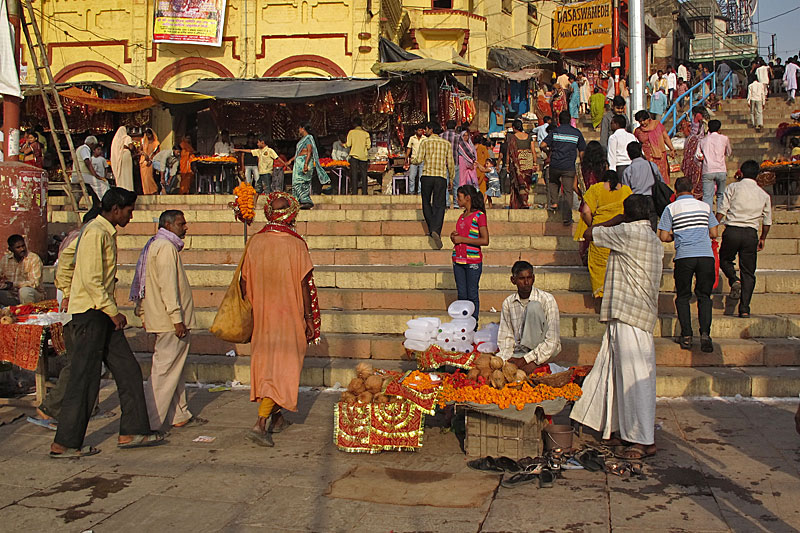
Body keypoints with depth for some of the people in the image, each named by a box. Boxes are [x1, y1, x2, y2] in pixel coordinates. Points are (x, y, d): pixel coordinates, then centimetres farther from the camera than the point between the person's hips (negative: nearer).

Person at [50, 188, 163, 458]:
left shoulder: (107, 233, 17)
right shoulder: (95, 233, -13)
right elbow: (91, 279, -20)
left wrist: (113, 311, 15)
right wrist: (113, 312, -17)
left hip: (103, 314, 10)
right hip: (90, 313, -10)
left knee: (128, 371, 8)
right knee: (85, 378, -5)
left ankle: (132, 432, 13)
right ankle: (64, 443, 4)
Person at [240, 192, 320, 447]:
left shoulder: (255, 242, -3)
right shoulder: (296, 245, -14)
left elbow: (244, 281, 3)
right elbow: (303, 285, -12)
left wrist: (251, 310, 15)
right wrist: (309, 318, -3)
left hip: (261, 314, 5)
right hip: (288, 316, -5)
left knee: (266, 361, 18)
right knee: (282, 367, 0)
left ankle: (276, 418, 30)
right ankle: (261, 424, -12)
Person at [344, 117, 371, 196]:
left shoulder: (351, 132, 0)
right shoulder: (366, 133, 4)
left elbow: (348, 144, -4)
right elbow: (368, 146, 3)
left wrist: (343, 145, 17)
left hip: (354, 155, -1)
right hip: (364, 156, 2)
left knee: (354, 175, 0)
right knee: (364, 175, 4)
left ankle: (354, 192, -5)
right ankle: (364, 193, 2)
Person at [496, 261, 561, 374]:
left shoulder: (547, 299, -12)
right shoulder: (508, 303, 1)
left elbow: (552, 341, -16)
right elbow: (505, 337, 4)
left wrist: (526, 359, -21)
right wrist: (508, 358, -16)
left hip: (546, 350, -2)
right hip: (520, 350, 3)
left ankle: (533, 361, -20)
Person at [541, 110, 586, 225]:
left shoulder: (554, 131, 2)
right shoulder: (577, 133, 5)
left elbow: (543, 145, -4)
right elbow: (582, 152, 7)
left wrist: (548, 151, 17)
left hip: (555, 165, 1)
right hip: (569, 167, 0)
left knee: (553, 182, 30)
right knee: (568, 191, 2)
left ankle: (553, 202, 15)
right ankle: (566, 217, -1)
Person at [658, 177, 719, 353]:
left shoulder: (671, 208, 5)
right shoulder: (705, 206, 13)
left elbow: (663, 237, 1)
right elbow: (713, 234, 15)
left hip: (684, 256, -2)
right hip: (706, 255, 2)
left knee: (682, 296, 10)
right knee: (704, 296, 10)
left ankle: (686, 335, 3)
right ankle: (705, 333, -7)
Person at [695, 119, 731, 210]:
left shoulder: (702, 140, 11)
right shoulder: (724, 138, 7)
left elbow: (697, 156, 3)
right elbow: (729, 153, 19)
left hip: (707, 171, 0)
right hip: (721, 170, 0)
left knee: (707, 196, -4)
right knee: (721, 195, 12)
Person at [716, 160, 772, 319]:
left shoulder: (733, 187, 2)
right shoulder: (764, 194, 11)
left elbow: (721, 211, -4)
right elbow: (767, 221, 15)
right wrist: (762, 239, 29)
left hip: (732, 230, -2)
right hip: (751, 233, 2)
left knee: (725, 259, 23)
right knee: (748, 271, 7)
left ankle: (734, 280, -7)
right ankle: (744, 309, 3)